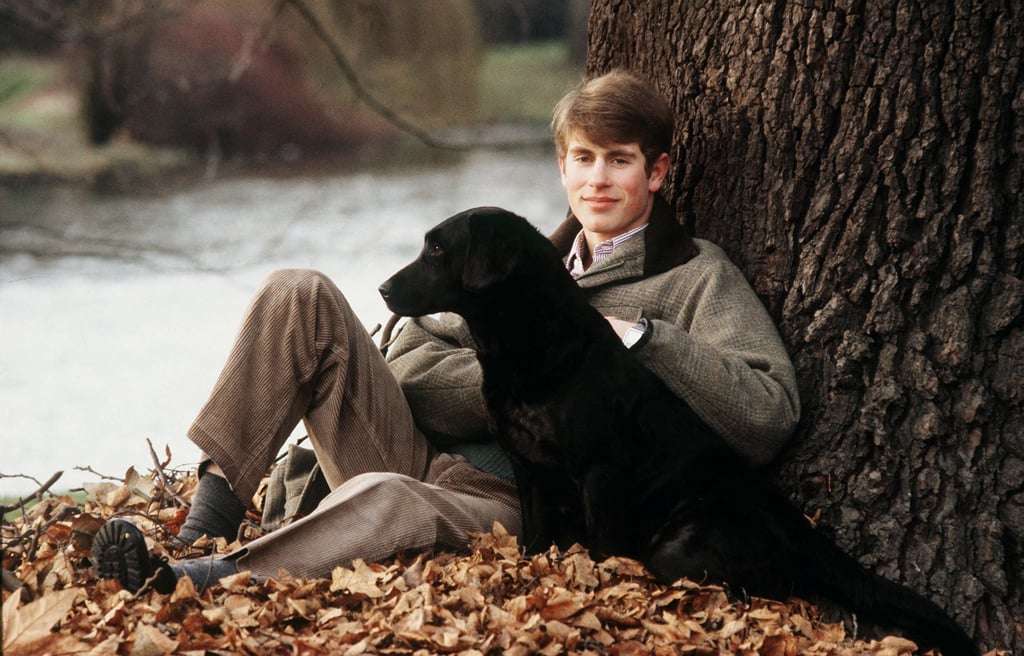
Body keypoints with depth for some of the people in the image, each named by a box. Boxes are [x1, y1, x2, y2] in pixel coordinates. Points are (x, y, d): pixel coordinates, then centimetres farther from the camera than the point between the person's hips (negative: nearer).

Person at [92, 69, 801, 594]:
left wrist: (639, 337, -12)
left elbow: (769, 415, -8)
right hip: (422, 458, 6)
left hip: (515, 509, -6)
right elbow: (410, 366, 10)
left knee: (384, 497, -40)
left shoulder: (697, 276, 8)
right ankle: (203, 528, -22)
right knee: (300, 295, -12)